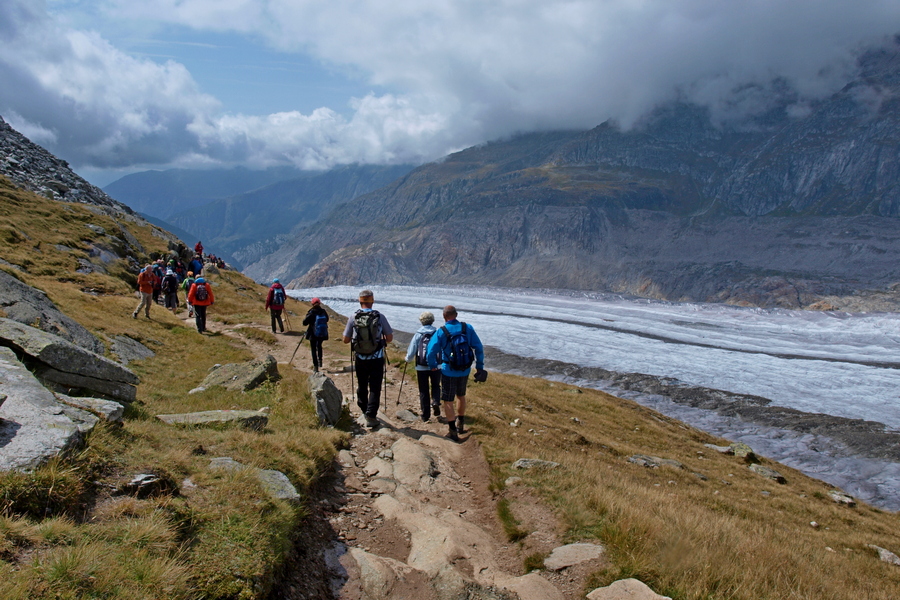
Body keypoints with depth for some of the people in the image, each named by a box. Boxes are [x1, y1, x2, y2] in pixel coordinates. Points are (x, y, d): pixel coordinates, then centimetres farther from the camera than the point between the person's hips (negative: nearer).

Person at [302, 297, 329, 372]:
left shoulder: (311, 313, -17)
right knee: (319, 346, 30)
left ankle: (315, 366, 9)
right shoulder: (323, 311, -6)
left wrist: (306, 317, 4)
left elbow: (305, 322, -14)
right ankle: (320, 361, 29)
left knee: (313, 349, 9)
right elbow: (327, 319, 11)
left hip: (313, 334, -4)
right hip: (322, 334, 4)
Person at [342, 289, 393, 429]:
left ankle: (364, 410, 36)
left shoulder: (353, 318, -6)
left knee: (362, 386, 20)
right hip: (377, 359, -2)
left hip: (360, 359, 2)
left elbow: (345, 340, 0)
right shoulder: (380, 317, -9)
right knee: (375, 388, 4)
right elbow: (389, 338, -4)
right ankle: (371, 416, -4)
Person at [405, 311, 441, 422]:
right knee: (435, 386, 20)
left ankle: (425, 415, 11)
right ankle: (436, 402, -7)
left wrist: (408, 359, 20)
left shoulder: (418, 335, -2)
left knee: (423, 391, 10)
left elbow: (411, 352, 0)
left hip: (421, 367, 0)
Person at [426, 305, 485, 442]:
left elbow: (431, 352, -14)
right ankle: (460, 424, 38)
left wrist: (433, 365, 6)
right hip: (465, 370, 4)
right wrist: (480, 366, 4)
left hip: (448, 372, -4)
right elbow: (478, 348, -5)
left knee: (448, 401, 7)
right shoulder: (468, 328, -5)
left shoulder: (441, 332, -13)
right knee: (461, 396, 25)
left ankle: (453, 432, 6)